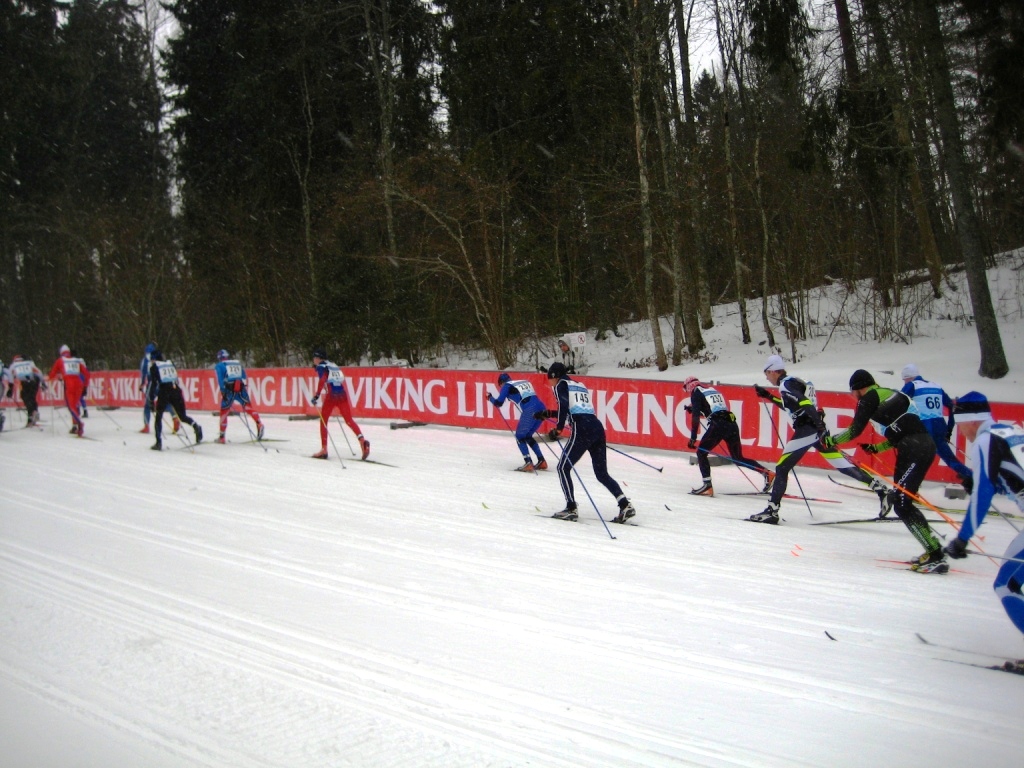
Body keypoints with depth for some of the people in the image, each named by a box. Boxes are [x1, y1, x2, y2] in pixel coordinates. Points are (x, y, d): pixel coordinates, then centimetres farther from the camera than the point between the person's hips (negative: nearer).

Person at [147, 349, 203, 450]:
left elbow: (153, 383, 1)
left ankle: (158, 442, 3)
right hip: (176, 391, 4)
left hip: (164, 392, -4)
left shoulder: (154, 367, 8)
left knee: (158, 417, 10)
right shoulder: (170, 364, 21)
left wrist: (151, 399, 2)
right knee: (183, 416, 12)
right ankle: (196, 426, -17)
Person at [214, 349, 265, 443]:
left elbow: (220, 379, -3)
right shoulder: (238, 364, 22)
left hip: (229, 390, -2)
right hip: (241, 389, 2)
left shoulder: (219, 366, 11)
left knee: (224, 412, 9)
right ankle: (259, 424, -19)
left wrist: (223, 392, -7)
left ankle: (221, 437, 13)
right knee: (248, 407, 6)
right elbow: (245, 378, 18)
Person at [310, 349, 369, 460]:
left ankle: (324, 450, 8)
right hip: (342, 395, 6)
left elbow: (322, 379, -14)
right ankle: (362, 441, -17)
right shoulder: (333, 366, 23)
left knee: (323, 420, 10)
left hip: (331, 396, -5)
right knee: (349, 420, 5)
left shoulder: (321, 366, 3)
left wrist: (317, 395, -17)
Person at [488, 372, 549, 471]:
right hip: (541, 408, 7)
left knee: (520, 436, 8)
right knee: (527, 436, 22)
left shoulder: (507, 386, 9)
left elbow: (498, 403, 9)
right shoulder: (524, 382, 26)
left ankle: (528, 464, -4)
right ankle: (541, 461, 19)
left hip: (529, 411, -7)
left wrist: (490, 398, 29)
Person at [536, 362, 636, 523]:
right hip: (598, 427, 7)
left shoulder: (561, 385, 8)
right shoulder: (580, 386, 30)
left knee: (563, 468, 5)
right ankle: (626, 505, 0)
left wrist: (558, 428, -10)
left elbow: (564, 406, -11)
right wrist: (547, 414, 42)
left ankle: (571, 509, -2)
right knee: (602, 473, 13)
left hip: (582, 430, -7)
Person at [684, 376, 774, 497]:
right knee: (739, 459, 16)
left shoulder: (696, 393, 7)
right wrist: (693, 408, 39)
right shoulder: (713, 390, 27)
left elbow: (696, 416, -3)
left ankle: (707, 486, -5)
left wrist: (693, 438, -4)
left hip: (718, 425, -7)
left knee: (701, 453, 7)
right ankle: (768, 473, 6)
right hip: (732, 424, 7)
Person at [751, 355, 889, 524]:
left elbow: (804, 403, -22)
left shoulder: (785, 385, -9)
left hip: (806, 431, -9)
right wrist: (768, 396, 36)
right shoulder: (793, 381, 19)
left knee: (781, 469, -4)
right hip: (817, 429, 9)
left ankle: (771, 511, -7)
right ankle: (878, 486, 2)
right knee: (842, 465, 9)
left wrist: (820, 427, -30)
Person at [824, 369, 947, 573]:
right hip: (923, 445, 9)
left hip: (914, 449, -9)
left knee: (902, 505, -7)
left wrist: (833, 440, 14)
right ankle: (934, 550, 15)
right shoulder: (888, 394, 24)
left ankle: (936, 556, -11)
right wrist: (877, 448, 35)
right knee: (901, 501, 16)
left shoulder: (869, 398, -1)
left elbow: (855, 430, -2)